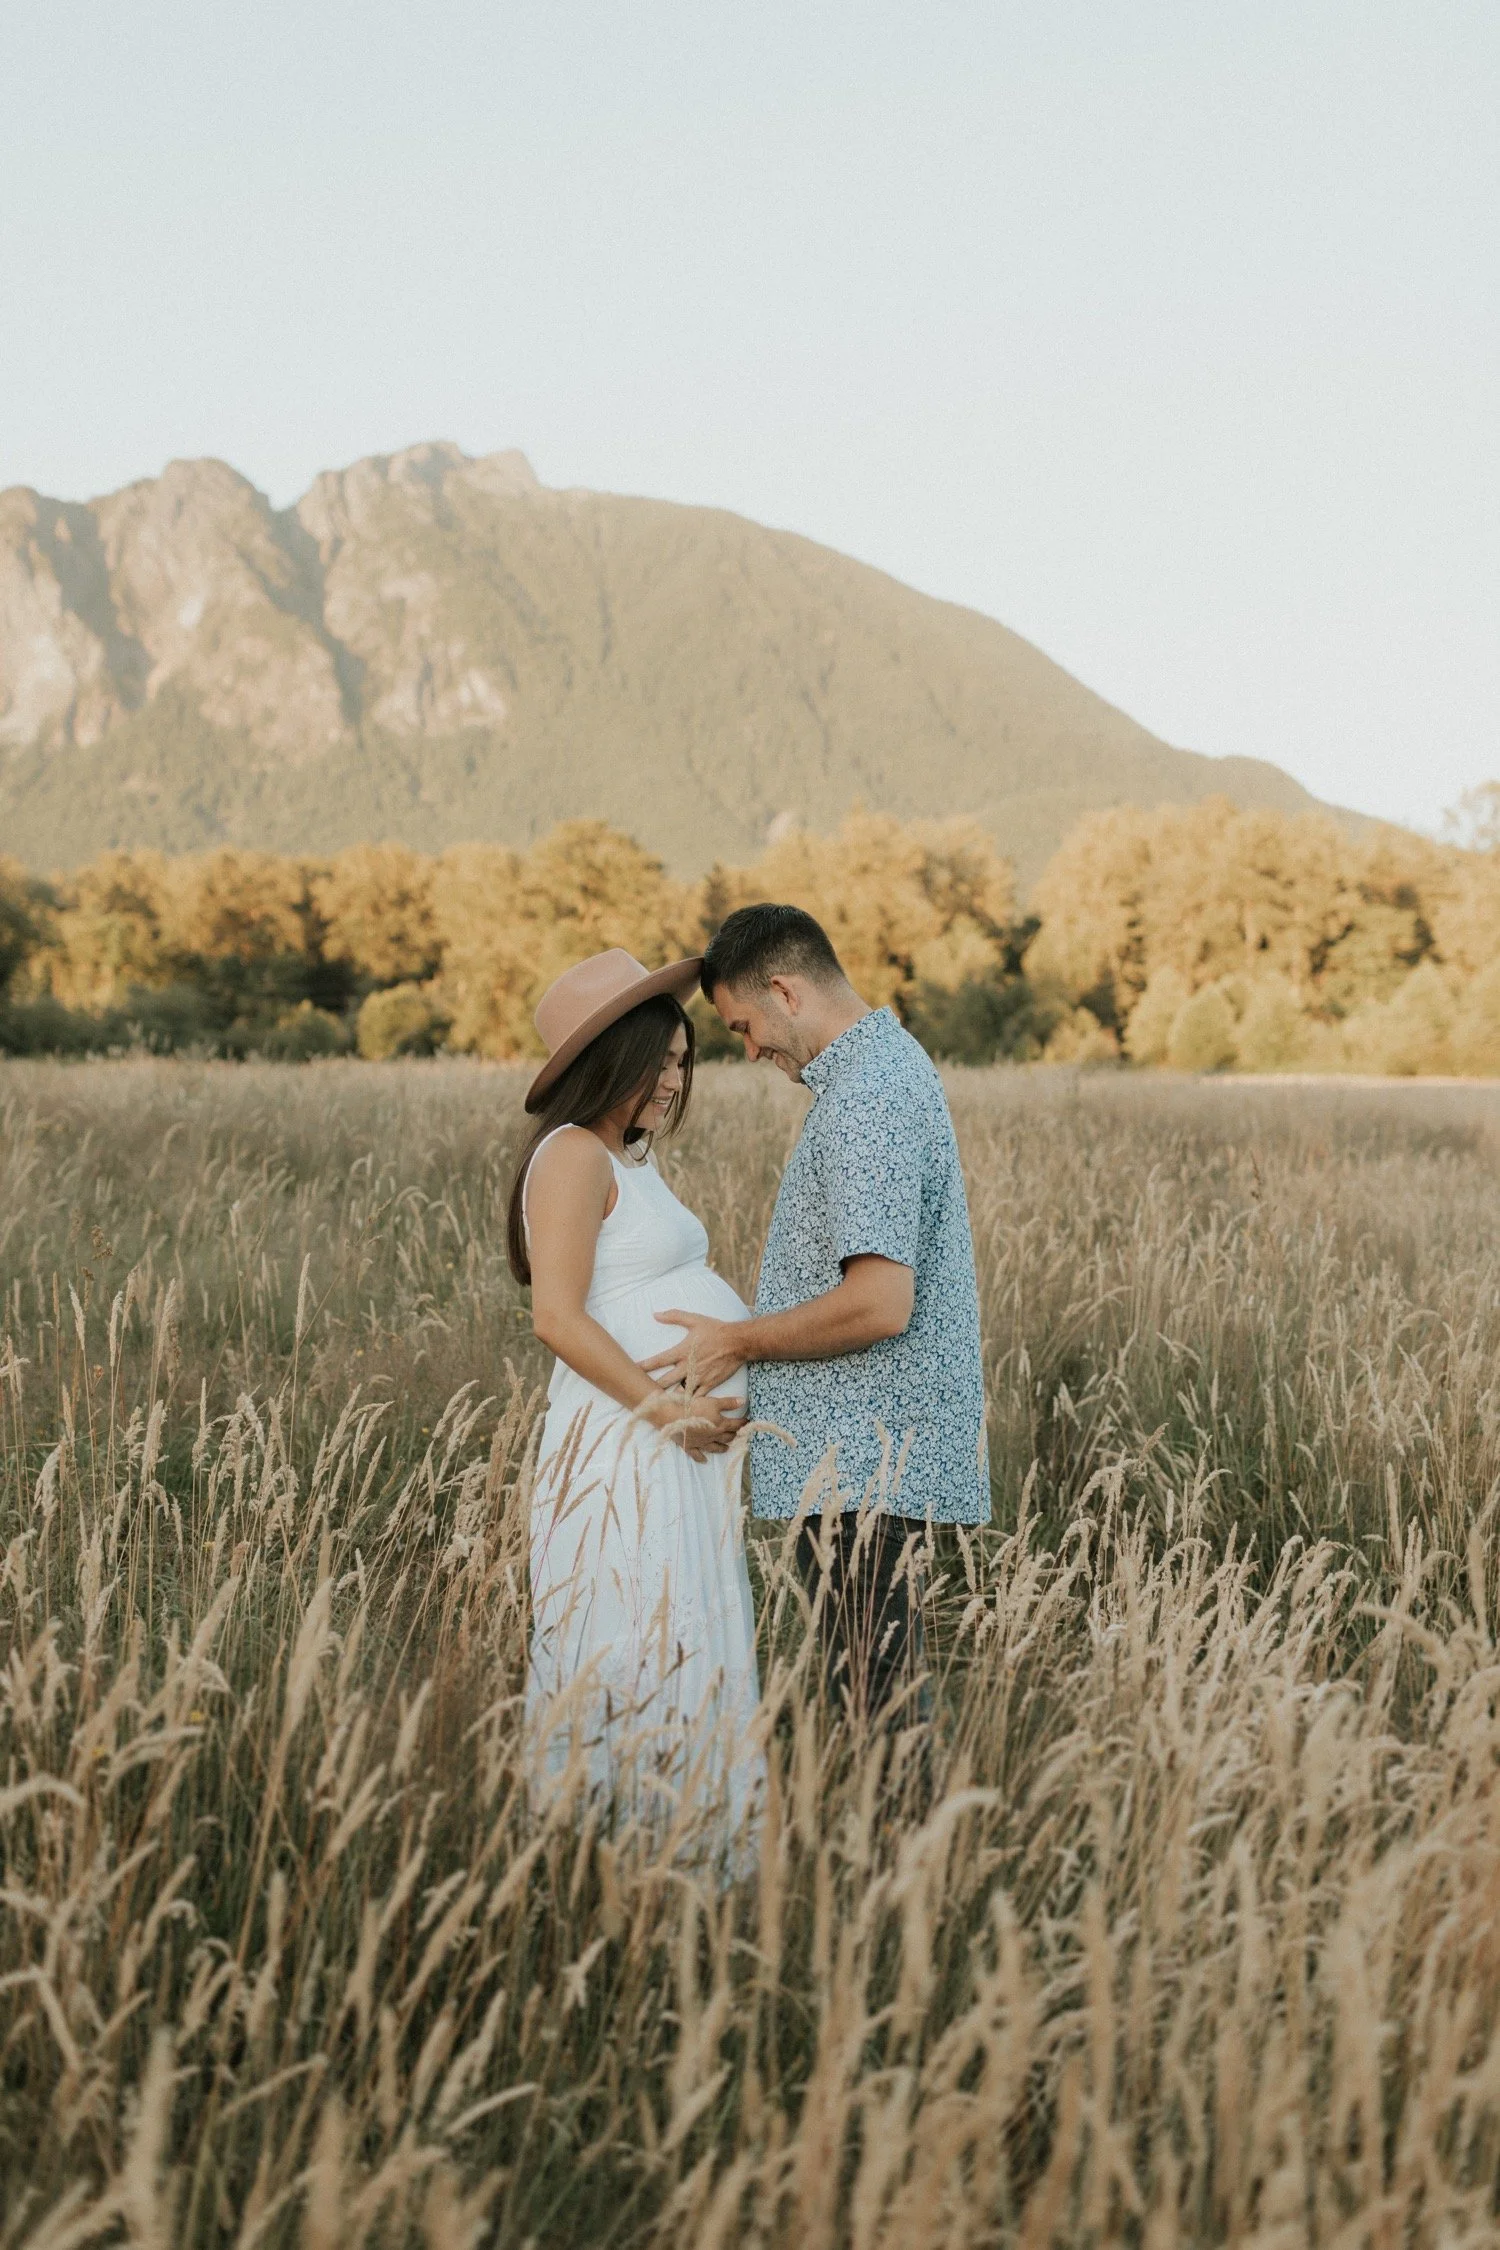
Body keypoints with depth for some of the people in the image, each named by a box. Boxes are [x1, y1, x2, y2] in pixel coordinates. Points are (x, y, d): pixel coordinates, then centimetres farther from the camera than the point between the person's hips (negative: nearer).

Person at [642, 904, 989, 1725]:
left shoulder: (867, 1101, -19)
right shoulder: (886, 1065, 15)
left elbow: (879, 1303, -26)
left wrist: (739, 1342, -13)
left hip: (863, 1464, -10)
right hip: (866, 1451, 10)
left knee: (873, 1705, -5)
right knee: (877, 1696, 14)